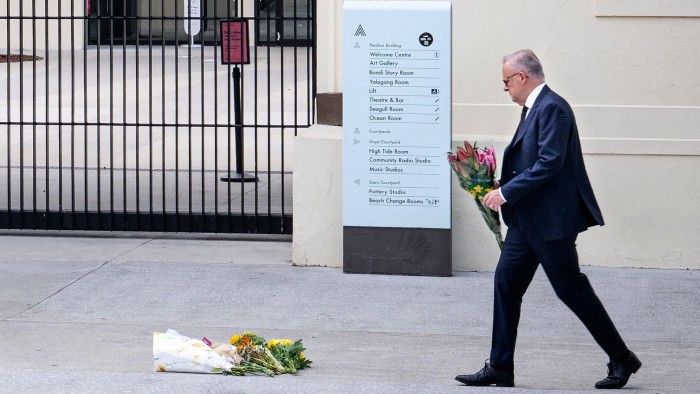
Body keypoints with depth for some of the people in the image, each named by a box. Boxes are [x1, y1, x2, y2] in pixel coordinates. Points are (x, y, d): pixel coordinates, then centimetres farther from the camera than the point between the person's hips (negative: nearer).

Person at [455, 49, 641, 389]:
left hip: (552, 220, -10)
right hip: (527, 221, 10)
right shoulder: (533, 108, 15)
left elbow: (550, 163, -24)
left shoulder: (552, 108, -16)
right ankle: (499, 368, 10)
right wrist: (501, 186, 8)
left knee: (571, 288, -4)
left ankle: (621, 359, 8)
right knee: (506, 283, 6)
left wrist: (506, 192, -21)